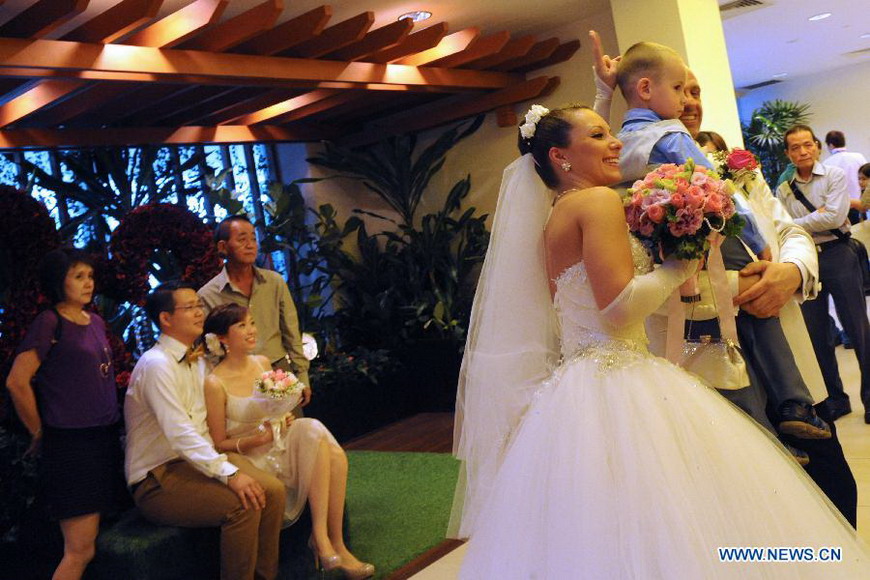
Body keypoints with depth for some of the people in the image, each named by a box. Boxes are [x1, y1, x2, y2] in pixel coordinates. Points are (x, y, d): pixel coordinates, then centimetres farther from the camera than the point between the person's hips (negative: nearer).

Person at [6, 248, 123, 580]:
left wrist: (112, 423, 15)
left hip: (105, 438, 7)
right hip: (71, 443, -7)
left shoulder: (96, 322, 13)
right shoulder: (50, 323, -9)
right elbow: (17, 382, -13)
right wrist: (40, 434, -4)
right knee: (81, 550, -6)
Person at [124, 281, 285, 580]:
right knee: (243, 503, -28)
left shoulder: (198, 361, 13)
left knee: (271, 490, -14)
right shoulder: (156, 365, -15)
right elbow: (179, 433, -25)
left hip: (198, 458, 8)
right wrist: (228, 473, -32)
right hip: (157, 478, -8)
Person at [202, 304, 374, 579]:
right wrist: (258, 438, -22)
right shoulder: (215, 384, -12)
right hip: (251, 460, -6)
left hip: (279, 447, 6)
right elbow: (219, 445, -7)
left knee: (335, 456, -23)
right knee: (316, 432, -27)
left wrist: (285, 419, -2)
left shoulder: (262, 363, 7)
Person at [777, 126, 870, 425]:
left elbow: (834, 218, -14)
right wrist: (817, 217, -10)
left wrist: (796, 224, -8)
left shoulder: (834, 176, 0)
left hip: (837, 256, -3)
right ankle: (834, 400, 21)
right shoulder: (783, 190, 8)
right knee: (817, 335, 8)